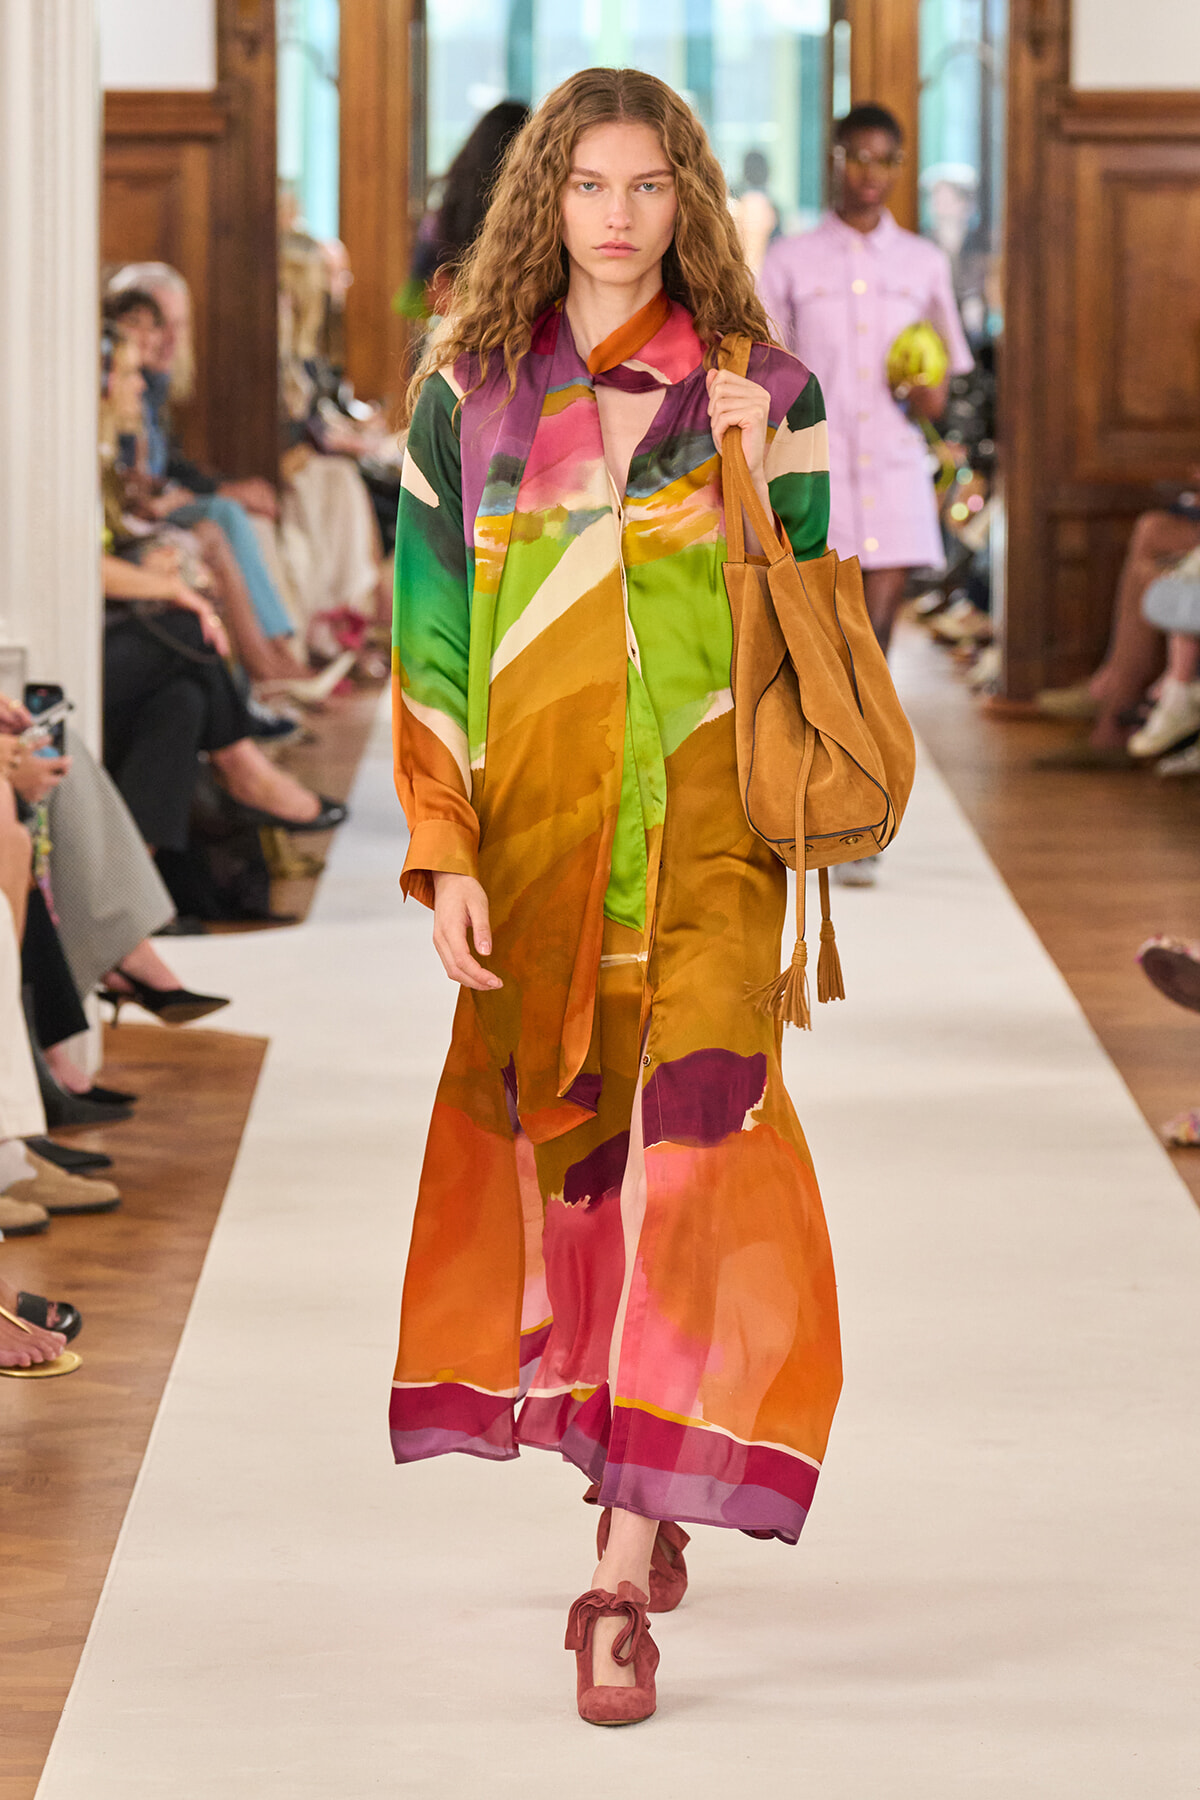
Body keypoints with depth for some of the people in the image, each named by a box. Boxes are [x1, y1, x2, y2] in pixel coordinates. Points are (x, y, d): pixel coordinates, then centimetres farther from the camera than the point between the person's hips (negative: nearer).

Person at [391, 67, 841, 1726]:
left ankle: (624, 1581, -15)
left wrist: (749, 477, -10)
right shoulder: (469, 397, 7)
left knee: (682, 1171, -12)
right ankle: (643, 1498, 29)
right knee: (560, 1153, 9)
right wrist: (446, 857, -3)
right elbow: (430, 638, 4)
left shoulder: (756, 393, 4)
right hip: (533, 840, 2)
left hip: (699, 839, -2)